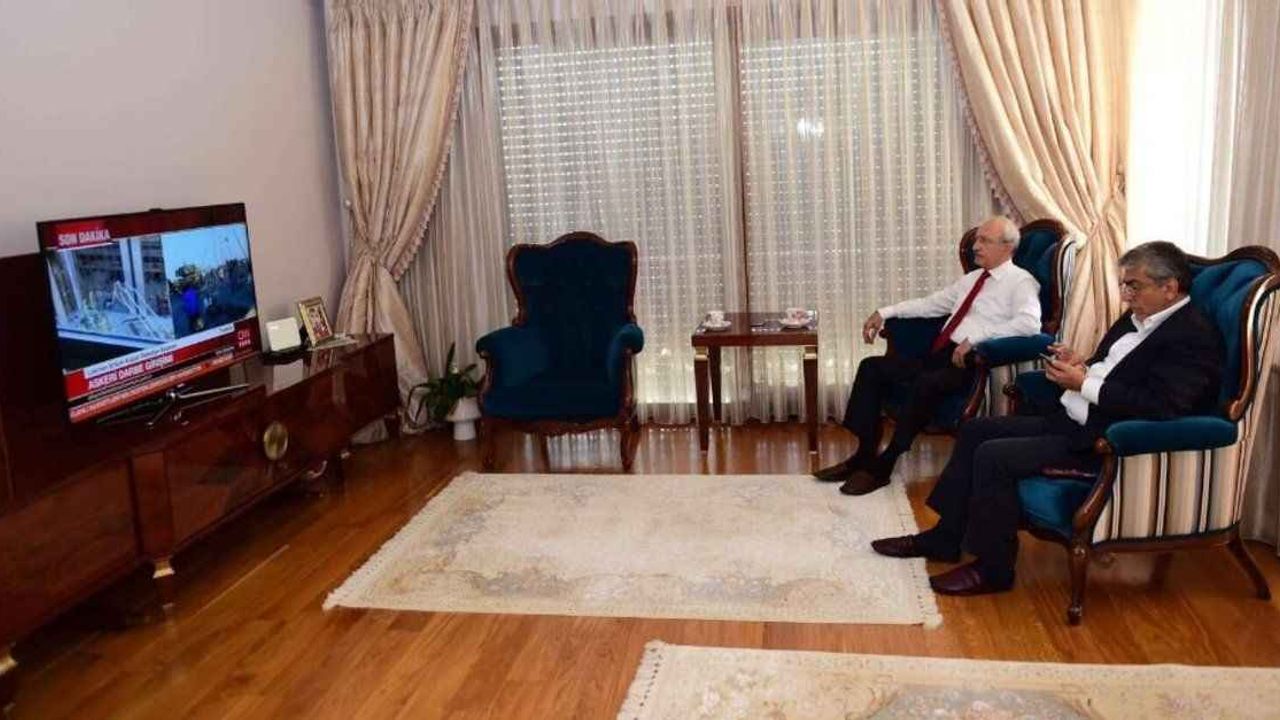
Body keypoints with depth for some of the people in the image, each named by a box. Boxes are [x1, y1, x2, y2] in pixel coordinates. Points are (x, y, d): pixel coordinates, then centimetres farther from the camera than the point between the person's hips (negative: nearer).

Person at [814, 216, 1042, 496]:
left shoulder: (1021, 282, -3)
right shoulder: (972, 278, 22)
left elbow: (1029, 323, -22)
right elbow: (931, 304, 28)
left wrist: (975, 338, -26)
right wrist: (885, 312, 17)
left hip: (971, 361, -9)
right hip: (940, 354, 9)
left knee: (926, 383, -36)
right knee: (872, 367, -3)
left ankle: (883, 465, -24)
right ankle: (865, 454, -3)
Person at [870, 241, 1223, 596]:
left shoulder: (1194, 337, -15)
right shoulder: (1137, 319, 13)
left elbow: (1159, 406, -26)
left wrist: (1084, 384, -20)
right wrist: (1078, 366, 1)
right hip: (1069, 417, 10)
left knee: (994, 457, -21)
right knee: (975, 431, 7)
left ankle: (993, 568, -5)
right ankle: (945, 537, 15)